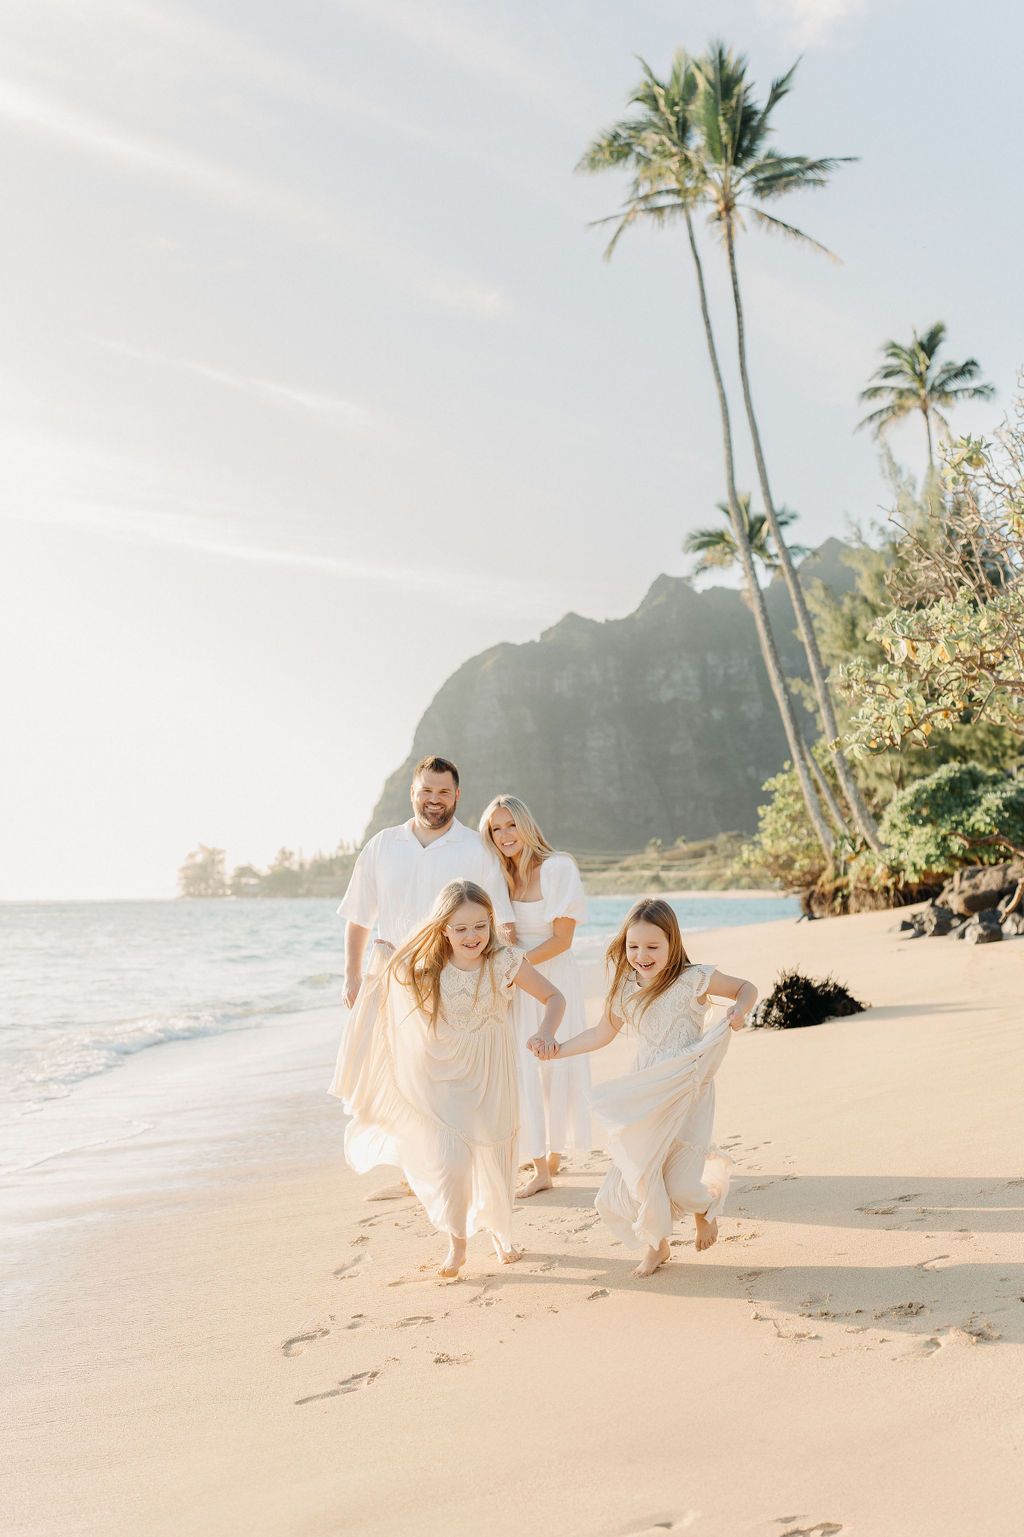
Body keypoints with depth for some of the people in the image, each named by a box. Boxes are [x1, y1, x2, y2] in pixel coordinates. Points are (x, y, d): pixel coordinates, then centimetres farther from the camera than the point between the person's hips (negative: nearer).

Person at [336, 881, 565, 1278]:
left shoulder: (505, 963, -13)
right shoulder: (425, 970, -7)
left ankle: (499, 1231, 38)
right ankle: (456, 1242, 8)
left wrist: (545, 1033, -21)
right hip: (444, 1077, 0)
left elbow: (553, 997, -6)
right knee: (449, 1156, -13)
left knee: (495, 1157, 10)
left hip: (489, 1078, 0)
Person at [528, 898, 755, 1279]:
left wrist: (739, 1010, -21)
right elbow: (603, 1033, 14)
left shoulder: (693, 979, -12)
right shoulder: (627, 989, 0)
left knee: (680, 1183, -9)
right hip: (645, 1096, 4)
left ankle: (705, 1209, 29)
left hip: (688, 1093, -4)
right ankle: (656, 1244, 29)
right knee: (638, 1171, 2)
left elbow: (746, 988, -1)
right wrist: (558, 1048, 5)